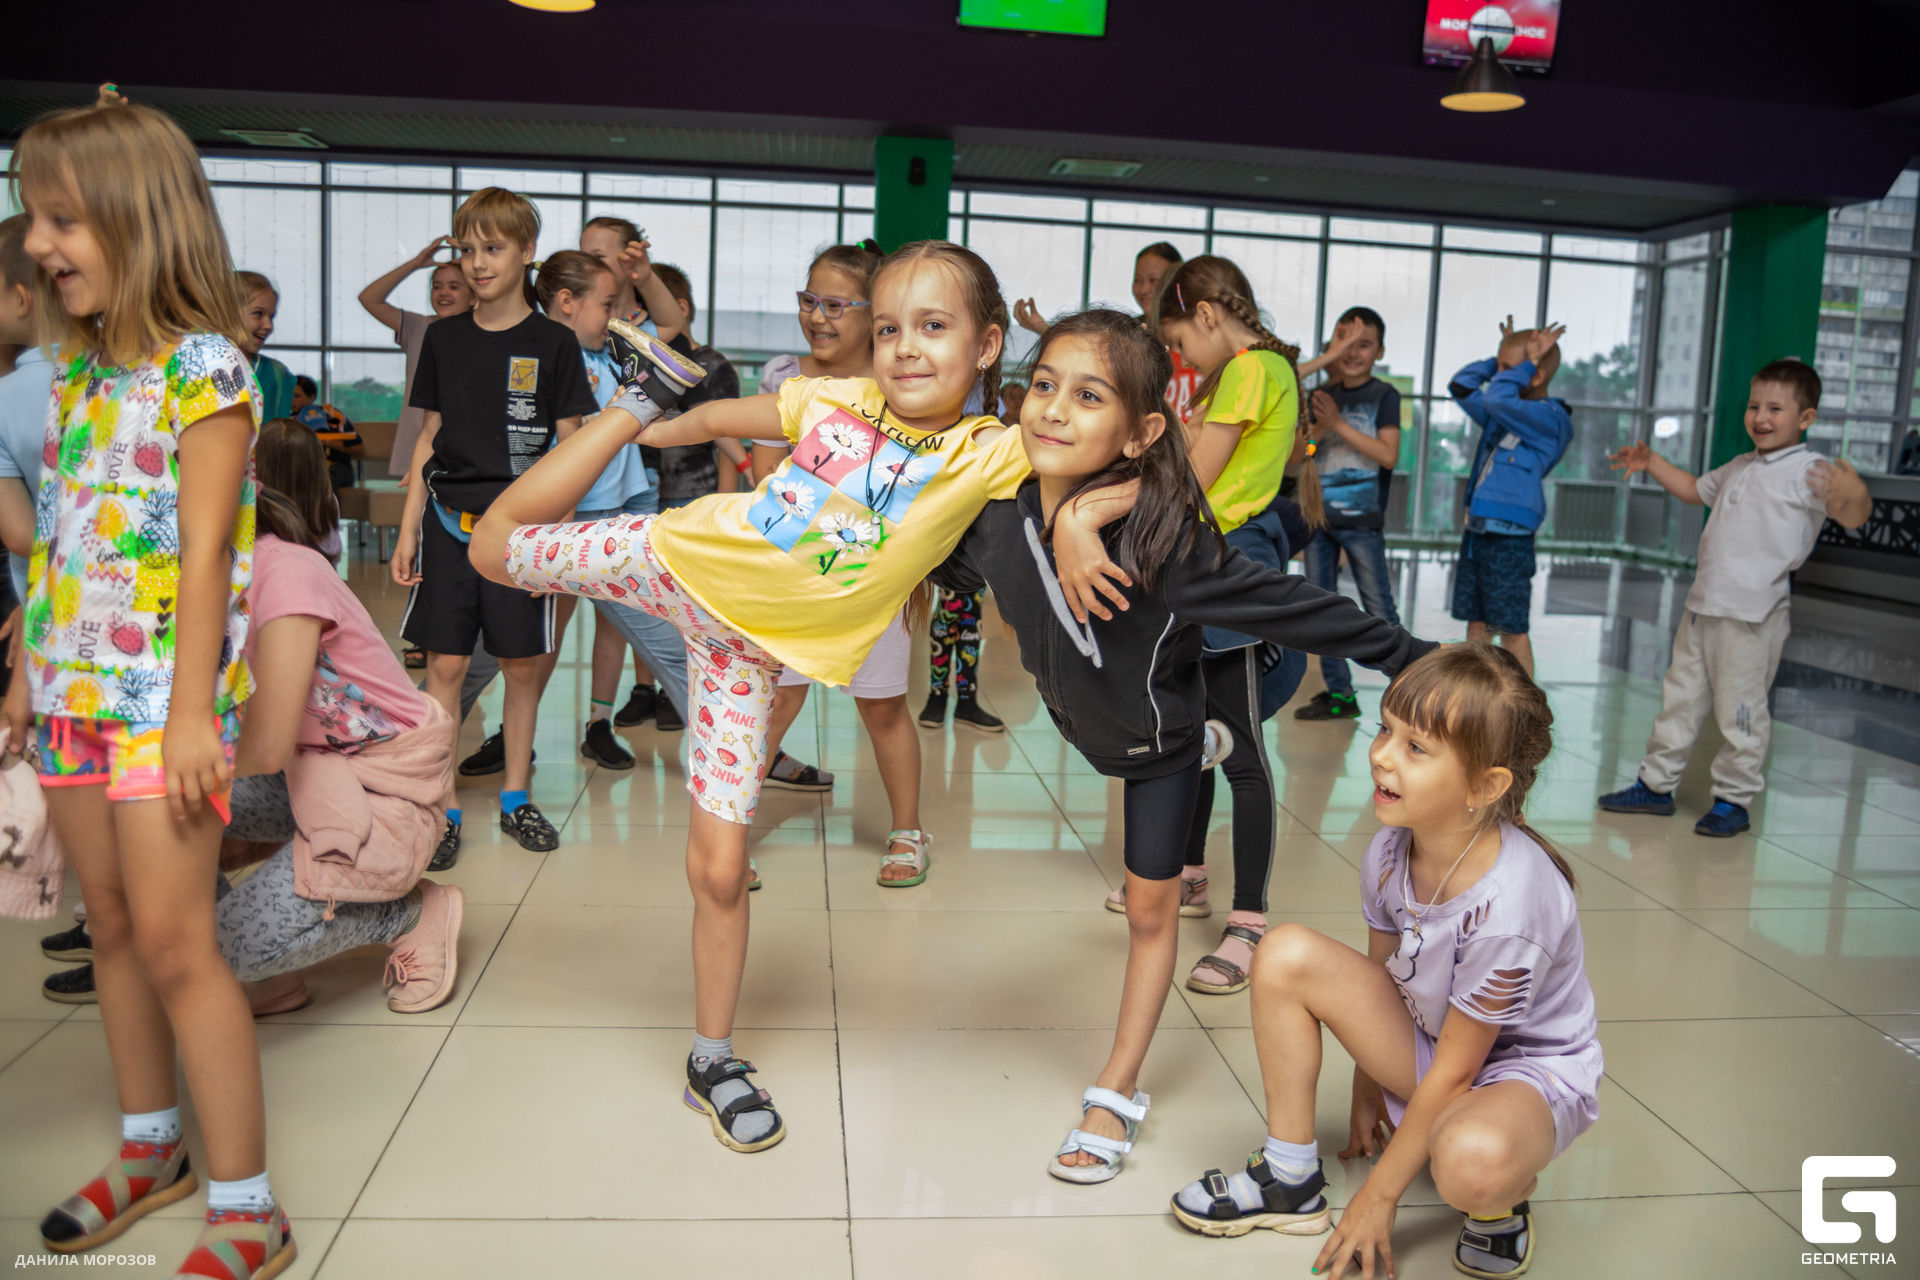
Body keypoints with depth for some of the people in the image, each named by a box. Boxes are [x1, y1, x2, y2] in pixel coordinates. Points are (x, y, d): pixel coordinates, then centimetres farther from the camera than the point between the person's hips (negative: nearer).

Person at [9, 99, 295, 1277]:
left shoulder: (203, 368, -12)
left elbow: (203, 553, -16)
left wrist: (193, 708, -18)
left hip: (162, 694, -8)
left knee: (175, 942, -6)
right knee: (112, 927, 15)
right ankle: (150, 1147, 33)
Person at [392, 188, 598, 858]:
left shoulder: (553, 343, 0)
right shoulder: (444, 337, 8)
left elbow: (568, 447, 1)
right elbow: (430, 436, 11)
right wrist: (408, 528, 6)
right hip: (448, 521, 2)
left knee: (521, 665, 6)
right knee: (445, 664, 1)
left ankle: (516, 797, 20)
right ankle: (439, 807, 10)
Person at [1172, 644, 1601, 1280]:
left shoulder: (1508, 907, -34)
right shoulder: (1389, 852, -15)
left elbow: (1454, 1072, -24)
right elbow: (1378, 973, 3)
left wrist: (1379, 1195, -15)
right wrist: (1368, 1089, 13)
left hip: (1530, 1067, -6)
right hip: (1430, 1043, 7)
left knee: (1472, 1162, -41)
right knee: (1287, 954, -14)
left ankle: (1504, 1200, 0)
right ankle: (1290, 1178, 0)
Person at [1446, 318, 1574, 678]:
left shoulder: (1548, 419, -13)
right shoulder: (1503, 415, 13)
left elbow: (1496, 399, -28)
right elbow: (1461, 387, 20)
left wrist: (1526, 363, -16)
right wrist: (1502, 357, 12)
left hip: (1510, 537, -8)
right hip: (1477, 531, 8)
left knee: (1512, 629, -1)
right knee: (1476, 624, 13)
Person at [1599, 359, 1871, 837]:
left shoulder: (1810, 472, -10)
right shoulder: (1740, 468, 16)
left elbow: (1853, 516, -25)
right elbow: (1696, 490, 34)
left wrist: (1855, 495, -47)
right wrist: (1651, 463, 27)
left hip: (1752, 616, -8)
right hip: (1703, 605, 8)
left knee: (1739, 710, 0)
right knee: (1681, 697, 14)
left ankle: (1733, 800, 14)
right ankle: (1656, 785, 25)